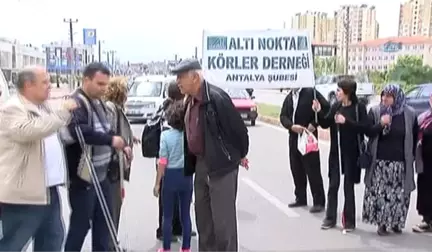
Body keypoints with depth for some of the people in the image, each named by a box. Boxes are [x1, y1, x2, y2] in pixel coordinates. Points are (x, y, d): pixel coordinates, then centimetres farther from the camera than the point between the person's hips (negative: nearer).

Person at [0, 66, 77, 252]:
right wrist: (62, 111, -26)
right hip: (23, 193, -9)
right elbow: (30, 131, -33)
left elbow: (56, 136, 32)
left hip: (48, 190, 9)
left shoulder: (45, 107, 15)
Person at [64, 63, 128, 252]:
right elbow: (79, 131, -35)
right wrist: (111, 140, -33)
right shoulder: (76, 103, -17)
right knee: (81, 223, 1)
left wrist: (121, 145, 9)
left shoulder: (99, 103, 13)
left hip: (101, 174, 9)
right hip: (83, 176, -9)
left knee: (104, 220, 17)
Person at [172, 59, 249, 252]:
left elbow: (238, 127, -15)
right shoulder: (189, 101, 8)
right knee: (203, 216, 17)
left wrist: (240, 155, -1)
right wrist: (190, 163, 19)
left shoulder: (216, 98, -20)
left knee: (222, 219, -1)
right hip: (200, 164, 9)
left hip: (222, 165, -9)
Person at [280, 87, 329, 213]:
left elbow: (326, 108, -12)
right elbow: (283, 116, 6)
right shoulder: (289, 97, 12)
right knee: (296, 170, 11)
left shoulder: (311, 92, -7)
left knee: (313, 171, -3)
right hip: (294, 138, 6)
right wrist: (292, 126, -12)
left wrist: (314, 123, -15)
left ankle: (319, 202, 6)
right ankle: (300, 198, 25)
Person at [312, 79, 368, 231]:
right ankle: (330, 218, 21)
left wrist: (346, 121, -25)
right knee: (333, 185, 9)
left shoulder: (359, 107, -10)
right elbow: (325, 124, 8)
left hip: (351, 153, -4)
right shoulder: (335, 107, 5)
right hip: (335, 152, 5)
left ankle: (349, 221, 18)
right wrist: (319, 112, -7)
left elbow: (365, 127, -17)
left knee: (348, 186, 5)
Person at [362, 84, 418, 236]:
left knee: (399, 195, 4)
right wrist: (380, 124, -21)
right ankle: (382, 223, 12)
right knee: (379, 194, -2)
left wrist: (411, 156, 8)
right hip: (379, 161, 0)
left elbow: (415, 137, 9)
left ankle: (396, 222, 22)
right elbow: (367, 132, -4)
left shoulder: (409, 114, 0)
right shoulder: (375, 112, -1)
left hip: (401, 162, 0)